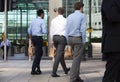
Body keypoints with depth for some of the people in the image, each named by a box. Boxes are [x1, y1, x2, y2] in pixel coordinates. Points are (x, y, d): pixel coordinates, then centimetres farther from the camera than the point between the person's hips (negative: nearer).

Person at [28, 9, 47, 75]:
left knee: (40, 52, 20)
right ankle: (33, 70, -2)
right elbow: (44, 31, -17)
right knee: (37, 54, -2)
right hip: (39, 38, -8)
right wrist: (46, 31, 7)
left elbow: (29, 31, 14)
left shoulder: (33, 21, 12)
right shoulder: (42, 21, -8)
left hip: (33, 37, 8)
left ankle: (38, 68, 24)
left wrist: (31, 40, 21)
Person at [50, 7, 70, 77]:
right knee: (59, 55, -6)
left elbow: (51, 31, 10)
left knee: (61, 54, 19)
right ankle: (54, 72, -11)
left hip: (55, 37, 5)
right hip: (62, 38, -5)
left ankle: (65, 69, 34)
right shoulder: (65, 20, -3)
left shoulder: (53, 20, 7)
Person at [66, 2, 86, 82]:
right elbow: (83, 29, -13)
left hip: (70, 38, 7)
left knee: (76, 57, 17)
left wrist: (68, 41, 16)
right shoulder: (82, 16, -5)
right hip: (78, 38, -7)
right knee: (77, 59, -4)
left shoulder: (69, 16, 12)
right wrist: (84, 41, -9)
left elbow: (67, 30, 11)